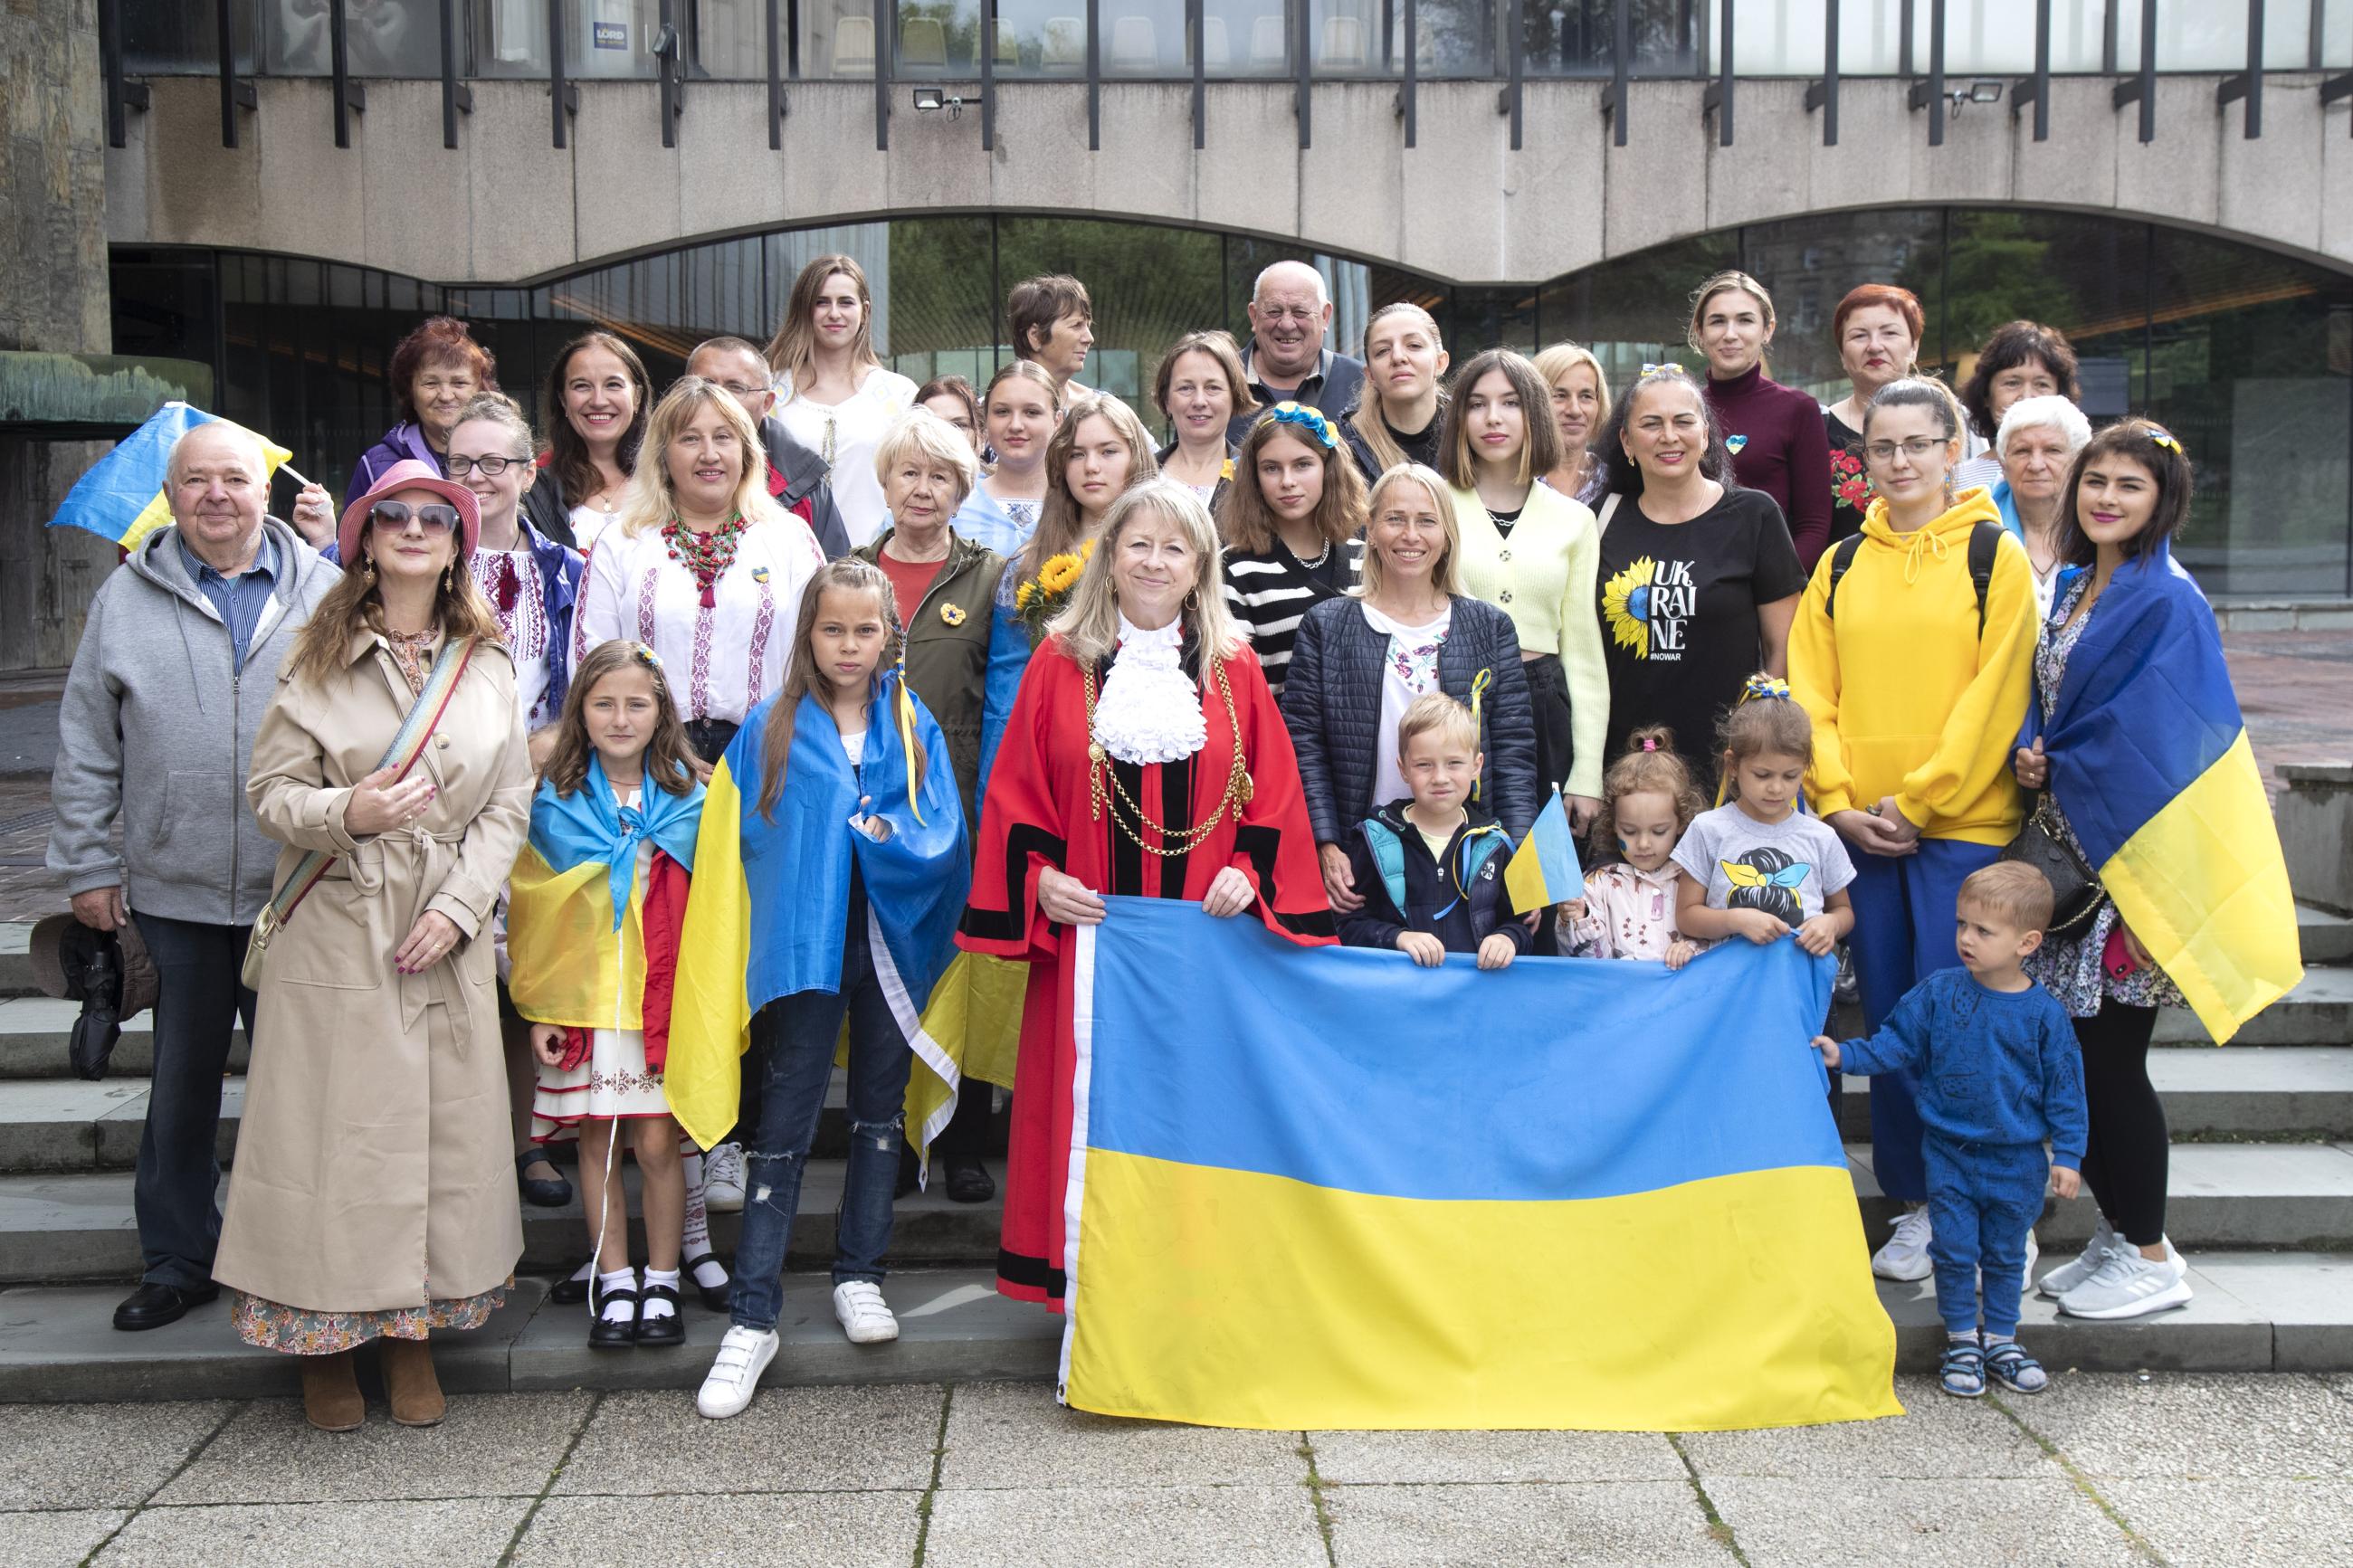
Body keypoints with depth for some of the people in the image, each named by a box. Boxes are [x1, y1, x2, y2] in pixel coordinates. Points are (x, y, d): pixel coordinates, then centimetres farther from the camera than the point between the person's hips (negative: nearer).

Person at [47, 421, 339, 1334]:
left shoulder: (325, 594, 3)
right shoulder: (126, 599, 5)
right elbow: (87, 747, 7)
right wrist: (86, 864, 5)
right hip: (174, 890, 1)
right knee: (182, 1080, 11)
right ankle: (177, 1261, 25)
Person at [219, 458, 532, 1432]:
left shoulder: (488, 667, 7)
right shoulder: (320, 660, 2)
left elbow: (508, 807, 5)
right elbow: (271, 789, 0)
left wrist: (457, 906, -7)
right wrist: (347, 814, -21)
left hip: (448, 938, 2)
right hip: (335, 934, -2)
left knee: (443, 1129, 5)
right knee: (334, 1128, 0)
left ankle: (413, 1335, 19)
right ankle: (326, 1341, 15)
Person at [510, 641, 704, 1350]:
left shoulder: (690, 799, 4)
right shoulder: (555, 803, 4)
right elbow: (530, 914, 6)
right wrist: (537, 1009, 1)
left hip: (664, 1000, -1)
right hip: (582, 1003, 1)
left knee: (657, 1141, -2)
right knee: (597, 1143, 5)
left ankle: (661, 1284, 13)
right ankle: (614, 1284, 17)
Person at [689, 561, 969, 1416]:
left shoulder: (913, 726, 6)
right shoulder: (771, 729, 2)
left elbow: (942, 833, -1)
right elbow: (739, 839, 3)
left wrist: (884, 835, -17)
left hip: (891, 939, 3)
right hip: (803, 942, -2)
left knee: (880, 1112, 12)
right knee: (784, 1126, -4)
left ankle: (859, 1278, 27)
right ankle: (753, 1318, -1)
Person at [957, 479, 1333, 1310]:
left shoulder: (1234, 670, 8)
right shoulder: (1060, 663, 6)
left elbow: (1275, 792, 9)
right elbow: (1015, 788, 6)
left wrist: (1250, 871, -6)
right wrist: (1038, 876, -7)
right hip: (1088, 930, 0)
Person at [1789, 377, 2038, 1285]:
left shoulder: (1993, 555, 0)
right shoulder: (1841, 565, 11)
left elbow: (1996, 692, -7)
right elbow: (1812, 693, 9)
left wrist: (1919, 800, -12)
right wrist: (1839, 803, -4)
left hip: (1964, 823, -4)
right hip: (1862, 829, 4)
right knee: (1889, 1020, 8)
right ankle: (1916, 1205, 18)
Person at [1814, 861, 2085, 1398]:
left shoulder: (2043, 1013, -9)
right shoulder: (1937, 993, -6)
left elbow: (2064, 1087, -2)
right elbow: (1896, 1045, 1)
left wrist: (2067, 1154, -3)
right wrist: (1844, 1055, -12)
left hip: (2016, 1158, 0)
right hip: (1949, 1152, 0)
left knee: (2006, 1254, 13)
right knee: (1955, 1251, 5)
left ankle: (2001, 1339, 29)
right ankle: (1961, 1340, 21)